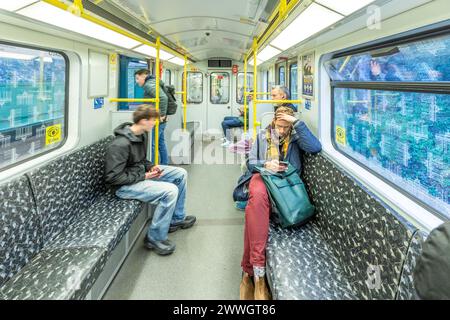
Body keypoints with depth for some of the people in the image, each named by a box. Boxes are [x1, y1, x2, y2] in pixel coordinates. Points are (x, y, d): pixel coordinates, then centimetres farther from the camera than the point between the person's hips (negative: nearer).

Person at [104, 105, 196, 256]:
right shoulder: (121, 144, -26)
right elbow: (113, 177, -25)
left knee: (181, 174, 6)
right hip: (125, 185, -10)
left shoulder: (142, 135, 3)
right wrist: (144, 176, -21)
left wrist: (151, 167, -1)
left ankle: (176, 218, 19)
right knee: (170, 191, -28)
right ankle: (155, 238, -10)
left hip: (140, 172, 10)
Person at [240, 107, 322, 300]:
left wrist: (297, 122, -6)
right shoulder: (263, 136, 22)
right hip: (262, 176, 2)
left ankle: (248, 271, -32)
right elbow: (250, 162, 16)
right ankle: (258, 273, -41)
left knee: (254, 206, -36)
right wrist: (265, 164, -7)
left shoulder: (295, 137, 16)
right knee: (258, 197, -39)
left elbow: (316, 148, -6)